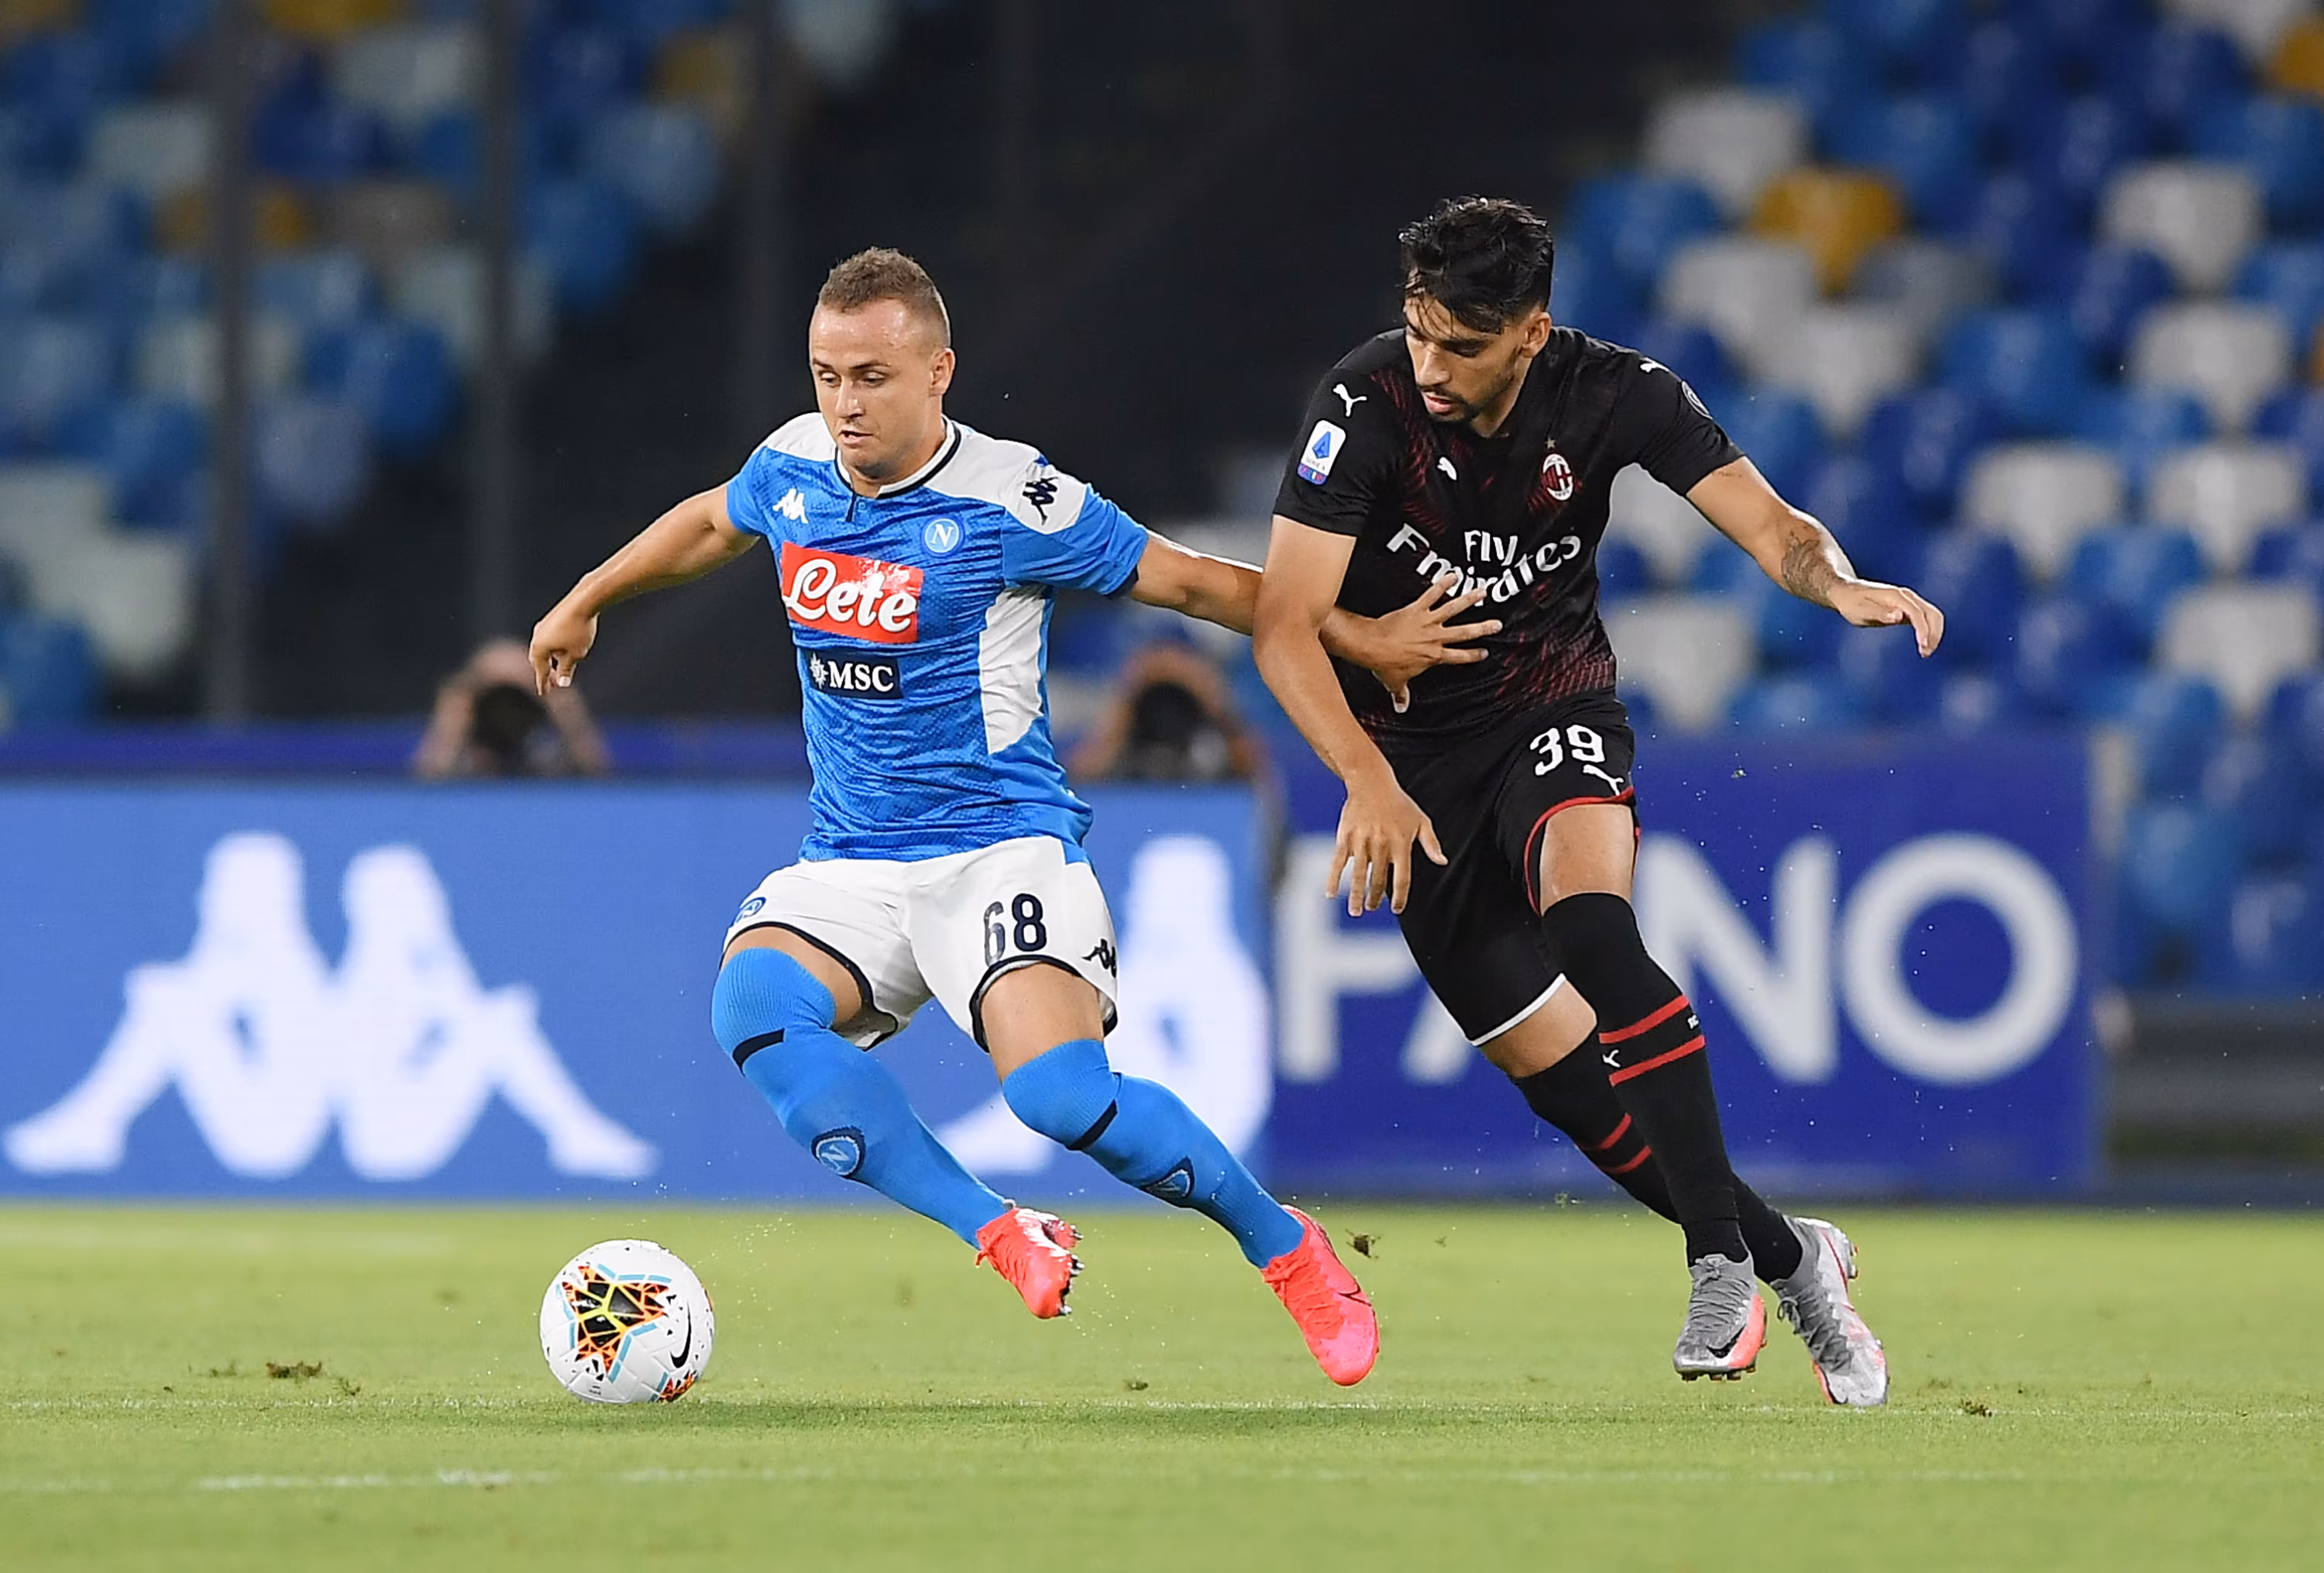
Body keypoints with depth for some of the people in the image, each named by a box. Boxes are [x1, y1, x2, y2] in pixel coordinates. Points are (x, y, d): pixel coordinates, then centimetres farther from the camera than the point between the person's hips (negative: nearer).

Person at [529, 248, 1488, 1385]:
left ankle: (1287, 1250, -2)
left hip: (1001, 851, -5)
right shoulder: (794, 468, 4)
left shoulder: (1012, 503, -13)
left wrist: (1363, 640, 2)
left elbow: (1194, 583, -1)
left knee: (1058, 1090, -29)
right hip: (848, 862, 5)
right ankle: (1004, 1241, -22)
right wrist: (586, 600, 39)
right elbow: (710, 523, 28)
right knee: (754, 1005, -28)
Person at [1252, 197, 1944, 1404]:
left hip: (1554, 709, -1)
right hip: (1410, 750, 1)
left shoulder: (1610, 395, -14)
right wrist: (1369, 781, -35)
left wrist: (1840, 585, -40)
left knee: (1590, 920, -32)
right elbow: (1285, 625, -21)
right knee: (1551, 1064, -4)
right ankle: (1787, 1258, 12)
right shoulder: (1368, 407, -20)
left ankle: (1720, 1258, -31)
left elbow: (1765, 521, -17)